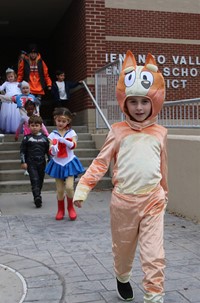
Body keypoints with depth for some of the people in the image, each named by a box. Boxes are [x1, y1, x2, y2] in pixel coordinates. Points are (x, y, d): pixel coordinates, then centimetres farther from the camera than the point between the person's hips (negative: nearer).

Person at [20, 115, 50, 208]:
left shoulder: (44, 138, 7)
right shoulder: (27, 138, 1)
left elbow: (48, 150, 12)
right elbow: (22, 150, 2)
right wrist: (23, 162, -5)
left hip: (41, 163, 3)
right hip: (31, 163, -3)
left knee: (40, 181, 10)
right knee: (34, 180, -16)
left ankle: (37, 196, 26)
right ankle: (37, 198, -26)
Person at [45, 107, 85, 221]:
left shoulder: (71, 132, -1)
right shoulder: (53, 135, 0)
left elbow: (73, 145, -17)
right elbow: (51, 152, -5)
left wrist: (64, 140, -33)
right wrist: (53, 149, -28)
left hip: (69, 163, -1)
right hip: (57, 164, 1)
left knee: (69, 187, -14)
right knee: (60, 189, 5)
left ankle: (71, 207, 12)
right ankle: (60, 210, 26)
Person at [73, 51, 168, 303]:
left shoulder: (160, 133, 4)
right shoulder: (118, 131, -3)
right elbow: (100, 162, -4)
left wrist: (164, 192, 26)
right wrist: (83, 187, -13)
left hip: (153, 200, 1)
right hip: (123, 200, 0)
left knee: (154, 255, -5)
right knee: (123, 248, 19)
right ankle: (122, 278, 48)